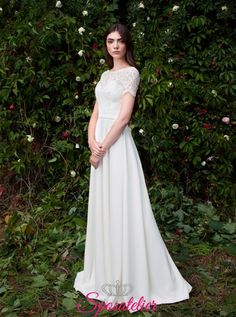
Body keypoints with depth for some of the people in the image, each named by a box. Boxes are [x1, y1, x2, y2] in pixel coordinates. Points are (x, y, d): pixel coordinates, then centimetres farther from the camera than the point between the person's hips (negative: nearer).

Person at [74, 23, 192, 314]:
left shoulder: (131, 72, -6)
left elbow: (124, 117, -15)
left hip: (117, 144, -8)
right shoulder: (105, 75, 17)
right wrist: (91, 142, -5)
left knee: (122, 207, -5)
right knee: (103, 207, 12)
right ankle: (107, 273, 26)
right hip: (101, 145, 8)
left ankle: (132, 279, 7)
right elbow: (96, 113, 12)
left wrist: (102, 147, -15)